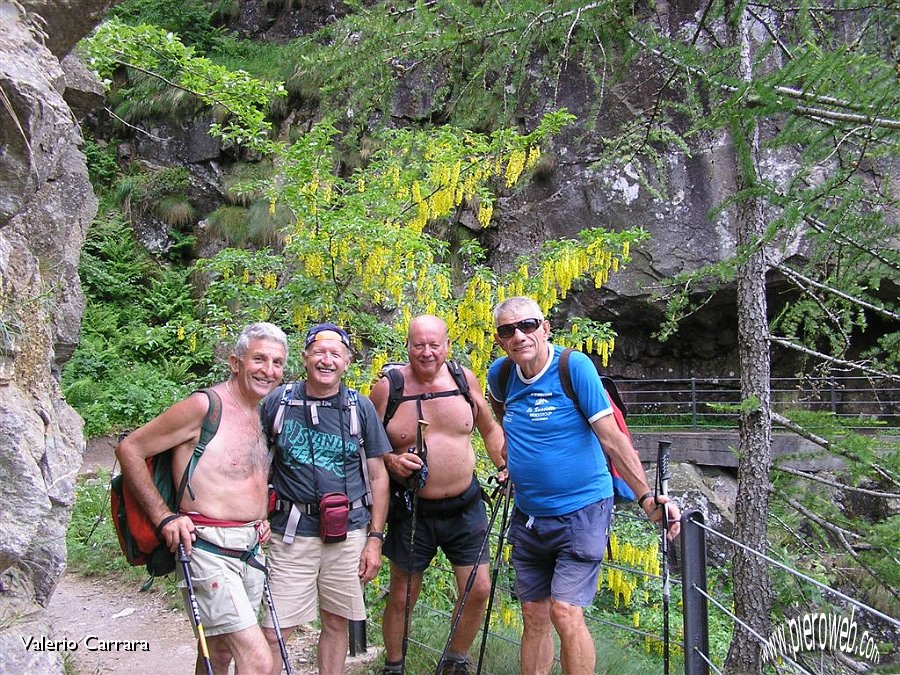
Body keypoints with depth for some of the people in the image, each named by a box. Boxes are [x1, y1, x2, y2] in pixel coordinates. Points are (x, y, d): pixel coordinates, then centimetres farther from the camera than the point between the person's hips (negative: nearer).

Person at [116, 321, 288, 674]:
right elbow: (129, 448, -10)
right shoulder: (204, 406, -13)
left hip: (252, 548, 8)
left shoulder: (263, 414, 11)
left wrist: (260, 516, 12)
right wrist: (164, 516, -14)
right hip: (210, 549, -8)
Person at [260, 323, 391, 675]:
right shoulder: (278, 401, 0)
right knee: (273, 632, -1)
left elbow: (377, 476, 5)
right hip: (291, 532, -1)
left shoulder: (360, 407, 2)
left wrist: (375, 538, 1)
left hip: (348, 533, 1)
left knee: (337, 623, 12)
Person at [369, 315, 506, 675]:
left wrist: (507, 467, 2)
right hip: (412, 510, -2)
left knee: (479, 590, 6)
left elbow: (489, 429, 13)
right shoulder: (388, 387, -10)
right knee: (402, 597, 10)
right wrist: (391, 460, -19)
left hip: (465, 506, 3)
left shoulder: (464, 378, -1)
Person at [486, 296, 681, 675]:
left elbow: (612, 438, -19)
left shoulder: (574, 366, -16)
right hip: (527, 516, 6)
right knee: (534, 618, 13)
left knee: (565, 613, -13)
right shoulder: (500, 374, -1)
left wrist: (646, 497, -25)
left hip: (580, 512, -5)